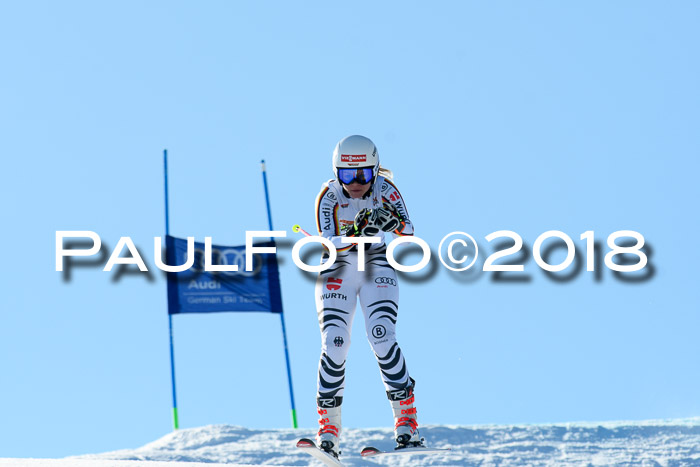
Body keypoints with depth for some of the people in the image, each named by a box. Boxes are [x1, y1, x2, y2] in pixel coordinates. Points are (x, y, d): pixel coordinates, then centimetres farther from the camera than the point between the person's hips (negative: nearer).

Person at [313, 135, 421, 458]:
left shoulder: (384, 189, -13)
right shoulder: (329, 196, -16)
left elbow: (409, 232, -20)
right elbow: (328, 243, -25)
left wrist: (392, 222, -41)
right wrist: (355, 235, -44)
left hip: (376, 266, 0)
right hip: (337, 270, 0)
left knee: (382, 337, -17)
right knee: (334, 343, -13)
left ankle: (406, 421, -9)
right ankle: (328, 430, -5)